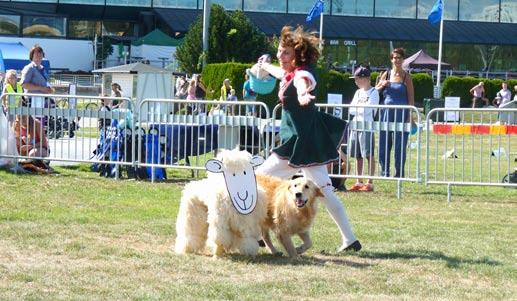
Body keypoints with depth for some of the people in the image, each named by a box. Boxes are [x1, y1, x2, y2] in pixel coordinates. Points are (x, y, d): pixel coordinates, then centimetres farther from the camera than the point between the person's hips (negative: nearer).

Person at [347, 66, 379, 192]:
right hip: (356, 125, 7)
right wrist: (361, 109, -7)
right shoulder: (358, 92, 17)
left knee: (369, 155, -6)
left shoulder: (373, 92, -4)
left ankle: (370, 183, -6)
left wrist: (356, 108, -1)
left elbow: (367, 109, -14)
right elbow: (351, 109, 9)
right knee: (358, 155, 8)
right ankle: (359, 182, 13)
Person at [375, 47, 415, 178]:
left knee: (400, 144, -2)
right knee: (384, 143, 2)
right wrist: (382, 85, -6)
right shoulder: (386, 74, 10)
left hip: (401, 113, -3)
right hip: (387, 112, 3)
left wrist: (410, 116, -8)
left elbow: (411, 98, 0)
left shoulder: (406, 76, 3)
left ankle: (399, 173, 5)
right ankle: (384, 171, 10)